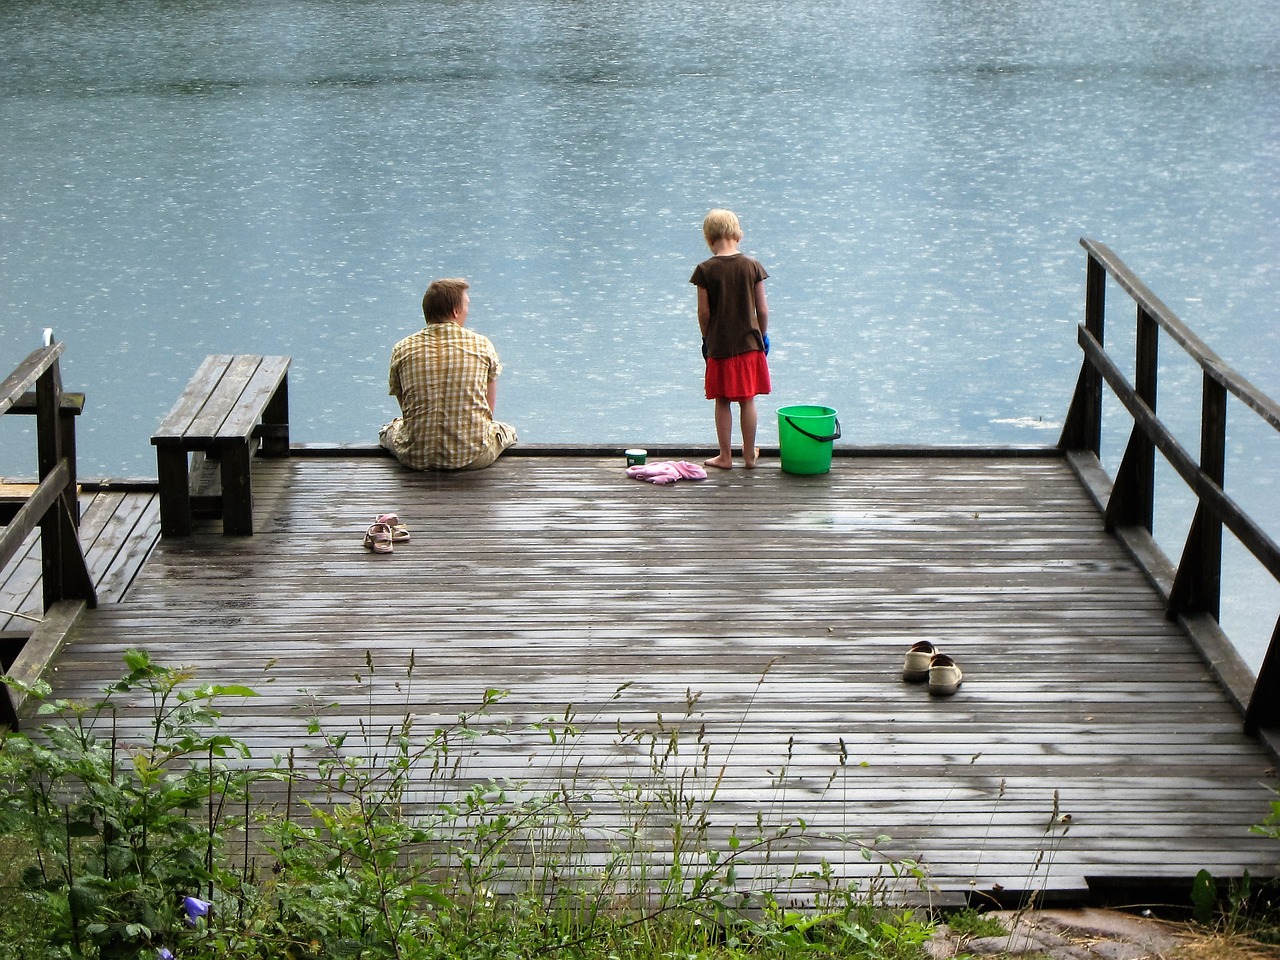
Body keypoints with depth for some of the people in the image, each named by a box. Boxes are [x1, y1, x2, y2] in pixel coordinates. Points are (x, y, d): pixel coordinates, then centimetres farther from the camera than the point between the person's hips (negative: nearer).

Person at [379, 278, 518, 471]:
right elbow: (489, 409, 8)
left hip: (416, 458, 1)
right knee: (507, 431, 32)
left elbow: (406, 408, 11)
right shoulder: (482, 345, -1)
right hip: (472, 457, -1)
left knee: (389, 430, 36)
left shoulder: (402, 349, 1)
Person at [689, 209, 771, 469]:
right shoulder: (753, 266, -5)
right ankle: (749, 455, 19)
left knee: (722, 402, 9)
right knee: (748, 401, 11)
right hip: (749, 343, 2)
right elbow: (762, 310, -2)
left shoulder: (705, 270, -10)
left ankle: (725, 456, 15)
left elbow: (704, 313, -7)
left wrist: (706, 338, 9)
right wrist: (763, 336, 13)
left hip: (719, 346, -2)